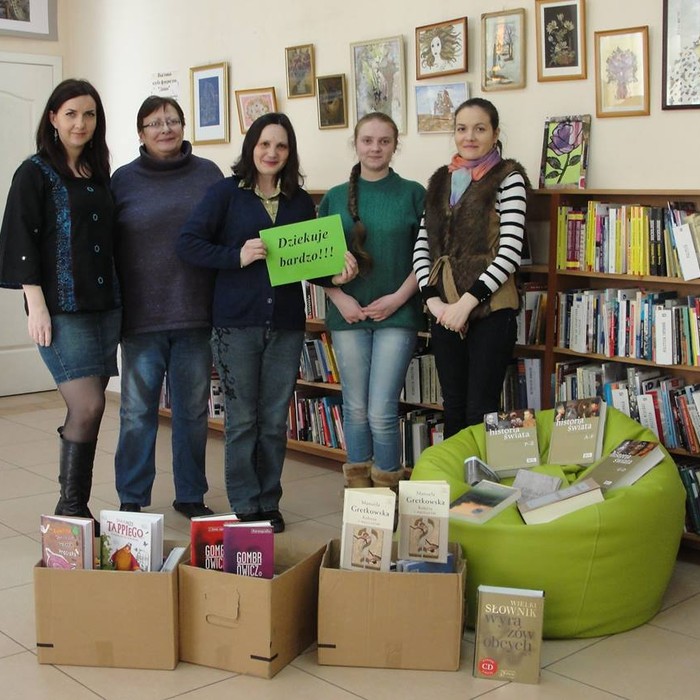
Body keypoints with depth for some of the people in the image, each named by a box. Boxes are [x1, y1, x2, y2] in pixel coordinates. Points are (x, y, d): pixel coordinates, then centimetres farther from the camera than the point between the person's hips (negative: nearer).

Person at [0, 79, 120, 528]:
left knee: (87, 410, 7)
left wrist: (118, 297, 16)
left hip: (105, 305, 6)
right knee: (89, 406, -14)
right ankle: (70, 507, 0)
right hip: (62, 308, -6)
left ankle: (77, 507, 16)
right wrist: (36, 306, -14)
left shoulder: (99, 174, 15)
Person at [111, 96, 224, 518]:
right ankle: (132, 499, 18)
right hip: (141, 317, -1)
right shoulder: (124, 180, 4)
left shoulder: (208, 175, 5)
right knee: (138, 412, 6)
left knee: (193, 411, 10)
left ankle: (191, 495, 24)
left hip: (196, 314, 1)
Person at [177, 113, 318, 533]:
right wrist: (237, 256, -18)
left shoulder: (301, 201, 11)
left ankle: (269, 502, 21)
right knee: (242, 419, 4)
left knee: (275, 420, 9)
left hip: (286, 324, 3)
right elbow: (188, 243, -7)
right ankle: (245, 506, 15)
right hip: (237, 322, -3)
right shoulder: (226, 193, 0)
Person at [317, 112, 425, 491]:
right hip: (348, 315, 3)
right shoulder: (335, 197, 8)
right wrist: (340, 298, -6)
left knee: (381, 412, -7)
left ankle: (388, 489, 9)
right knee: (355, 408, 9)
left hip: (397, 314, -2)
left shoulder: (413, 194, 2)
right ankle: (357, 487, 21)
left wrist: (399, 297, -10)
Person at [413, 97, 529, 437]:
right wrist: (432, 298, -5)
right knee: (453, 406, 13)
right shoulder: (441, 179, 12)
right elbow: (422, 246, 9)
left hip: (491, 309, -5)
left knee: (480, 409, -2)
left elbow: (510, 252, -11)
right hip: (444, 310, 5)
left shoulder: (508, 177, -4)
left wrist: (468, 301, -16)